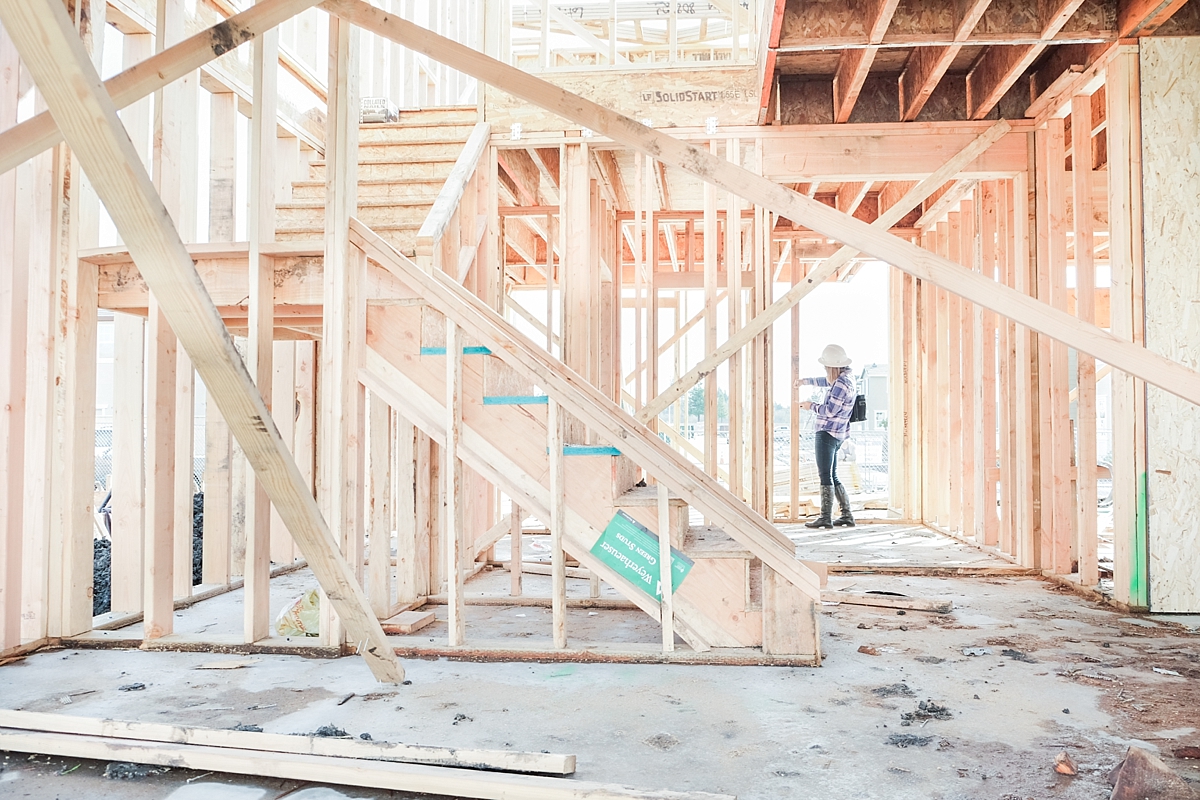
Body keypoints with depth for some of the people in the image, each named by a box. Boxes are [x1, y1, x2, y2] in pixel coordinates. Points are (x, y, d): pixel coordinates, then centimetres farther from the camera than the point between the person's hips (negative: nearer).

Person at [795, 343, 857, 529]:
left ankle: (825, 518, -6)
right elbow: (827, 381, 33)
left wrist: (812, 406, -4)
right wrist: (806, 381, 43)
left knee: (825, 476, -8)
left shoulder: (841, 384, -17)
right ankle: (846, 515, 16)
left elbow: (830, 411, -20)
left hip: (827, 434, -10)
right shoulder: (846, 377, 13)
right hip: (836, 435, 10)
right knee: (832, 477, 14)